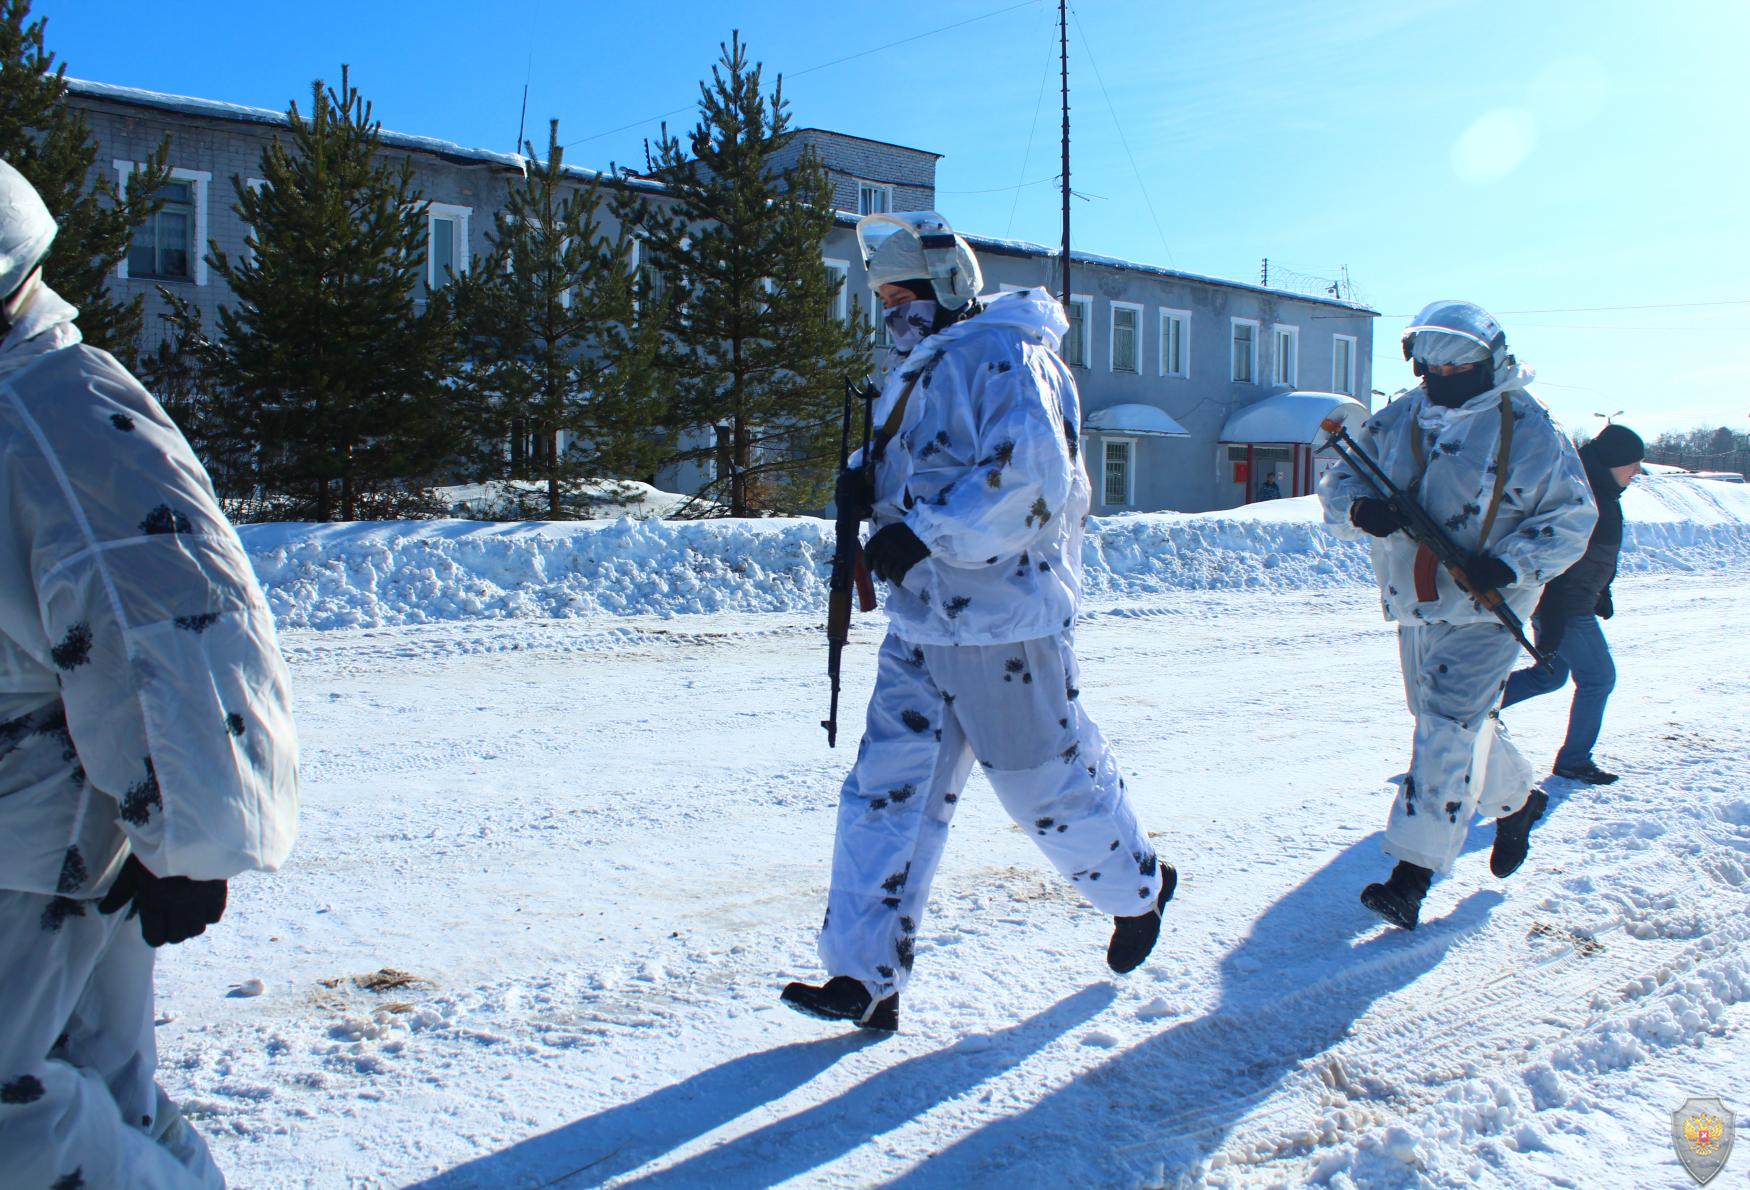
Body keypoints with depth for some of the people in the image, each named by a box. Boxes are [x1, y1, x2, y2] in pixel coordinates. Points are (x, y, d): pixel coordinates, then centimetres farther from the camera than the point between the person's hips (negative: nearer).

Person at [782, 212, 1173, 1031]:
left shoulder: (1004, 357, -13)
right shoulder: (917, 369, 16)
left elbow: (1029, 478, -25)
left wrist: (921, 535, -27)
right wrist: (872, 491, 2)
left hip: (1004, 618, -9)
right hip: (924, 619, 9)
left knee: (1048, 779, 6)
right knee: (889, 788, 3)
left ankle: (1138, 886, 34)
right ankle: (866, 974, 7)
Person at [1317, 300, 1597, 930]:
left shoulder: (1528, 430, -8)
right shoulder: (1396, 421, 3)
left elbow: (1573, 516, -3)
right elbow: (1338, 482, 6)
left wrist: (1511, 564, -20)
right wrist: (1358, 507, -19)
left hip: (1485, 608, -6)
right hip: (1415, 603, 6)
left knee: (1448, 722, -15)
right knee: (1446, 719, 18)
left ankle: (1413, 873, -14)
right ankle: (1517, 800, 45)